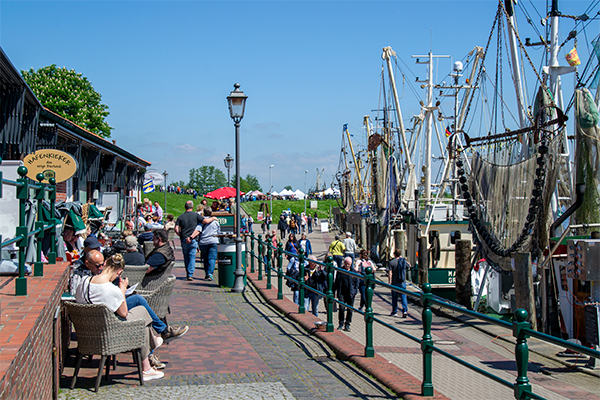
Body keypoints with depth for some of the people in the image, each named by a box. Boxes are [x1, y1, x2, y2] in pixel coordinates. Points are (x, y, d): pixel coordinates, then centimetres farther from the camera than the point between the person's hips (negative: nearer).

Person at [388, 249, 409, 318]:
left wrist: (389, 282, -7)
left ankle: (394, 312, 18)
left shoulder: (392, 262, -8)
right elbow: (409, 266, 25)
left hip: (395, 282, -2)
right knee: (403, 297, 2)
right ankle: (405, 311, -12)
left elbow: (390, 273, -12)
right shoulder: (404, 261, 2)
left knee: (394, 297, 9)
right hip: (403, 282, 2)